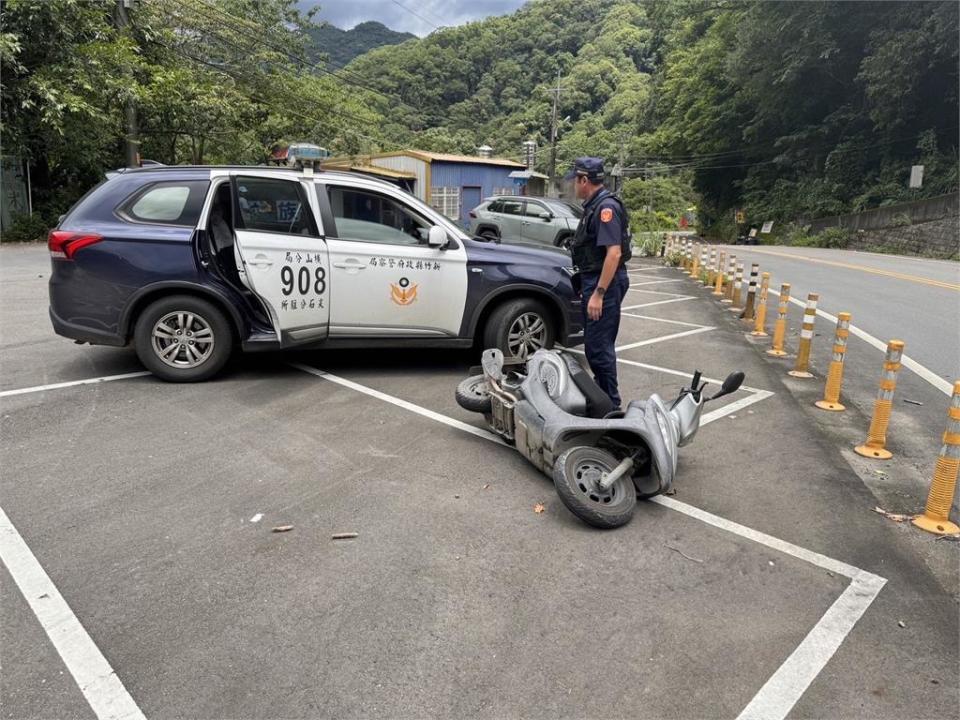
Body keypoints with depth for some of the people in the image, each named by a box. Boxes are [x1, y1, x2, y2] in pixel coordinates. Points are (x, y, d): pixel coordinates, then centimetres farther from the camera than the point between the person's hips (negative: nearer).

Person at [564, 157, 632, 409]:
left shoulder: (606, 207, -17)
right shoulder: (594, 205, 14)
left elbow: (614, 252, -24)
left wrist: (598, 293, -26)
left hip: (605, 284, -10)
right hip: (593, 281, 10)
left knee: (599, 347, -6)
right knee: (594, 345, 17)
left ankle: (610, 405, 5)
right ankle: (601, 394, 30)